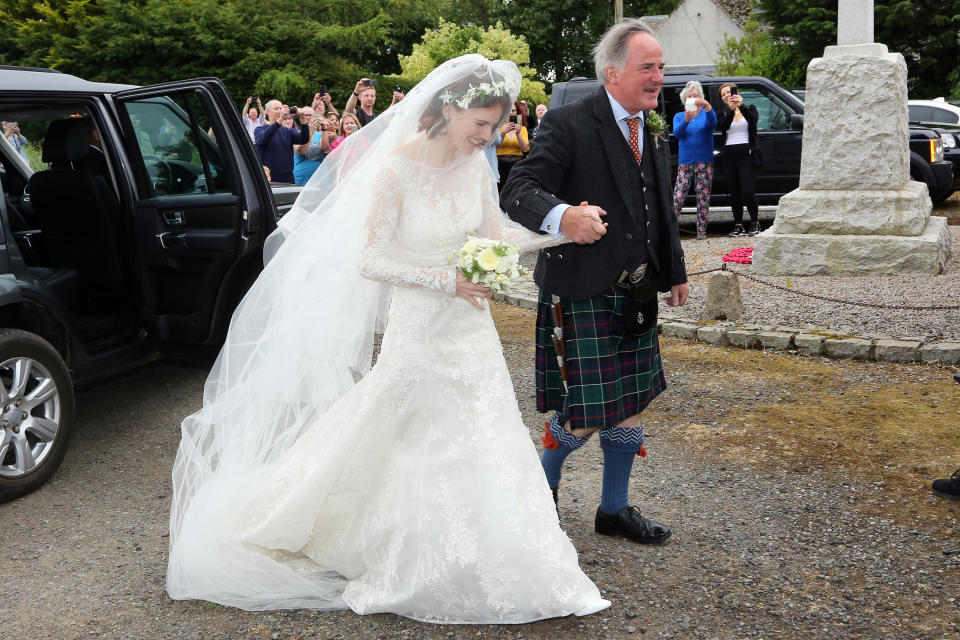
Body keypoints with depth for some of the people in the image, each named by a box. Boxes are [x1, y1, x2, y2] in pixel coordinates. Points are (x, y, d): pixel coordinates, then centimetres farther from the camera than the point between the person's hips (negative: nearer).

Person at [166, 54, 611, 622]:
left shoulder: (473, 162, 0)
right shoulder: (396, 168, -19)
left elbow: (494, 231, 10)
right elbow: (370, 261, -18)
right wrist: (445, 280, -22)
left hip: (470, 325, 6)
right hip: (418, 326, -6)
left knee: (477, 445, 12)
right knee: (410, 451, 7)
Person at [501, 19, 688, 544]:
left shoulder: (654, 134, 12)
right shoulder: (569, 124, -13)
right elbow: (517, 191, -23)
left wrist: (675, 273, 24)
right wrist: (563, 216, -42)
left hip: (636, 297, 8)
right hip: (582, 297, -7)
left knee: (632, 406, 14)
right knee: (583, 416, -5)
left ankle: (614, 510, 31)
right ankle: (543, 482, 27)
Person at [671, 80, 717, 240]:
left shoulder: (706, 113, 6)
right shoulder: (679, 116, 10)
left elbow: (713, 123, -17)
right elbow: (677, 133, -8)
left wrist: (707, 106, -35)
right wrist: (686, 119, -28)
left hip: (704, 162, 0)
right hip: (685, 162, 1)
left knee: (703, 197, 0)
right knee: (678, 197, -8)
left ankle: (701, 230, 6)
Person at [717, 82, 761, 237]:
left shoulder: (749, 109, 11)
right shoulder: (723, 114, 14)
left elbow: (754, 119, -12)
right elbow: (722, 126, -9)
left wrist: (741, 106, -27)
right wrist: (731, 109, -24)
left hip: (746, 155, -3)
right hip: (728, 156, 3)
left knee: (748, 192, -11)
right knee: (734, 193, 2)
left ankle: (755, 223, 4)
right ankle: (738, 226, 8)